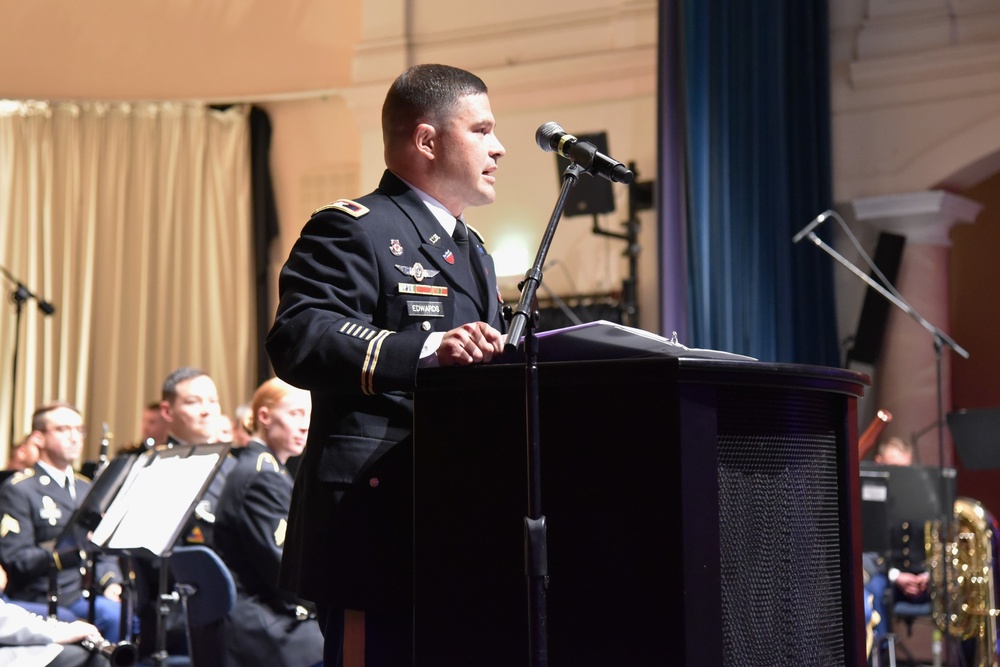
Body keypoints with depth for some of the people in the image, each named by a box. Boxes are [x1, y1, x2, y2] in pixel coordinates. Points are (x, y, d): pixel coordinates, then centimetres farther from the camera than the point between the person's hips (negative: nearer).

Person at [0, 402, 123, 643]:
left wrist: (110, 582, 0)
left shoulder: (86, 488, 21)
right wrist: (76, 549, -24)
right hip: (43, 600, -7)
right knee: (115, 615, -31)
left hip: (89, 594, 7)